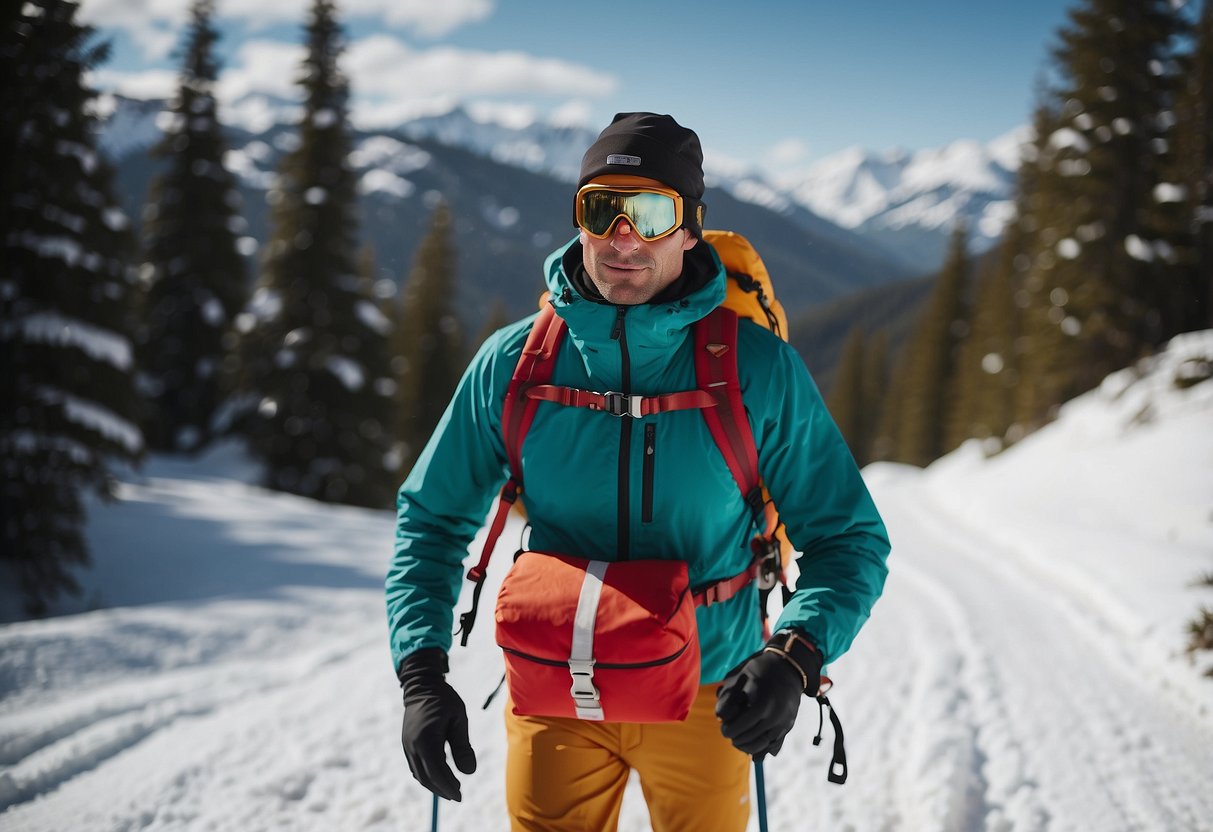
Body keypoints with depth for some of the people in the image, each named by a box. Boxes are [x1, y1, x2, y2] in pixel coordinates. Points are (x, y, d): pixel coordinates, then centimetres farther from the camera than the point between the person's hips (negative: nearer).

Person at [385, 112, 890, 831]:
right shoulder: (515, 363, -6)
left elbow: (849, 539, -8)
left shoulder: (759, 370, -11)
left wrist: (794, 658, -26)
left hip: (705, 696, 0)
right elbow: (433, 520, 4)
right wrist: (423, 674, -8)